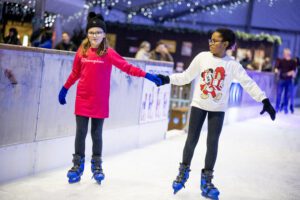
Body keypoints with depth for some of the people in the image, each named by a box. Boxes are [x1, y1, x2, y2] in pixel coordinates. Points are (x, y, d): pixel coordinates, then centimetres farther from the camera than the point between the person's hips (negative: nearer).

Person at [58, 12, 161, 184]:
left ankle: (97, 166, 22)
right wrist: (65, 89, 19)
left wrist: (146, 75, -16)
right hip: (82, 99, 2)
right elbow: (75, 73, 13)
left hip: (100, 101, -2)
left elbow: (127, 67, -9)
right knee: (81, 132, 6)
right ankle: (78, 165, 19)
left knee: (97, 133, 7)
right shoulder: (82, 51, 2)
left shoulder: (108, 53, -6)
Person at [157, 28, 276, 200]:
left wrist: (265, 101, -13)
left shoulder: (233, 65, -7)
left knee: (213, 142, 2)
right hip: (199, 105, 0)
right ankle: (184, 172, 24)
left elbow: (249, 84, -7)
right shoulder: (202, 57, -6)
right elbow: (186, 76, 1)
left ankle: (207, 180, 16)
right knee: (192, 139, 3)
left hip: (218, 109, 0)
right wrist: (168, 79, -8)